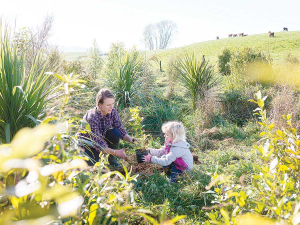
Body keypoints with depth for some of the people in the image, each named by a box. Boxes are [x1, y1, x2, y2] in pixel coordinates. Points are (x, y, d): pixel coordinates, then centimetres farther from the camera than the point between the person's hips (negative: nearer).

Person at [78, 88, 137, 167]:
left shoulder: (112, 112, -19)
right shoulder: (91, 118, -35)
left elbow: (121, 130, -14)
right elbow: (98, 144, -35)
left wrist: (130, 139, -35)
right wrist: (116, 152, -44)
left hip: (102, 136, 4)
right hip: (87, 142, -4)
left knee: (115, 133, -26)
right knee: (92, 162, -26)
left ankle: (112, 158, -3)